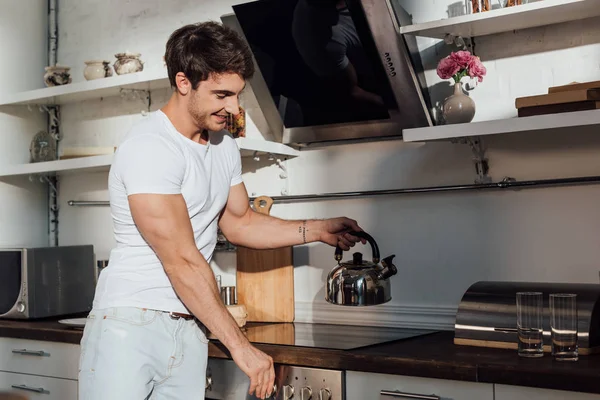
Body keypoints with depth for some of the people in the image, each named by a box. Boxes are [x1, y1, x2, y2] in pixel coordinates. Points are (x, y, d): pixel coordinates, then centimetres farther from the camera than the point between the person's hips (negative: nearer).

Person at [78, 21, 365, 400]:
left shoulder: (225, 144, 10)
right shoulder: (149, 148, -17)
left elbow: (239, 222, 21)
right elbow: (183, 262, -19)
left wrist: (318, 230, 11)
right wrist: (240, 346, -17)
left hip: (190, 329, 7)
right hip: (129, 325, -6)